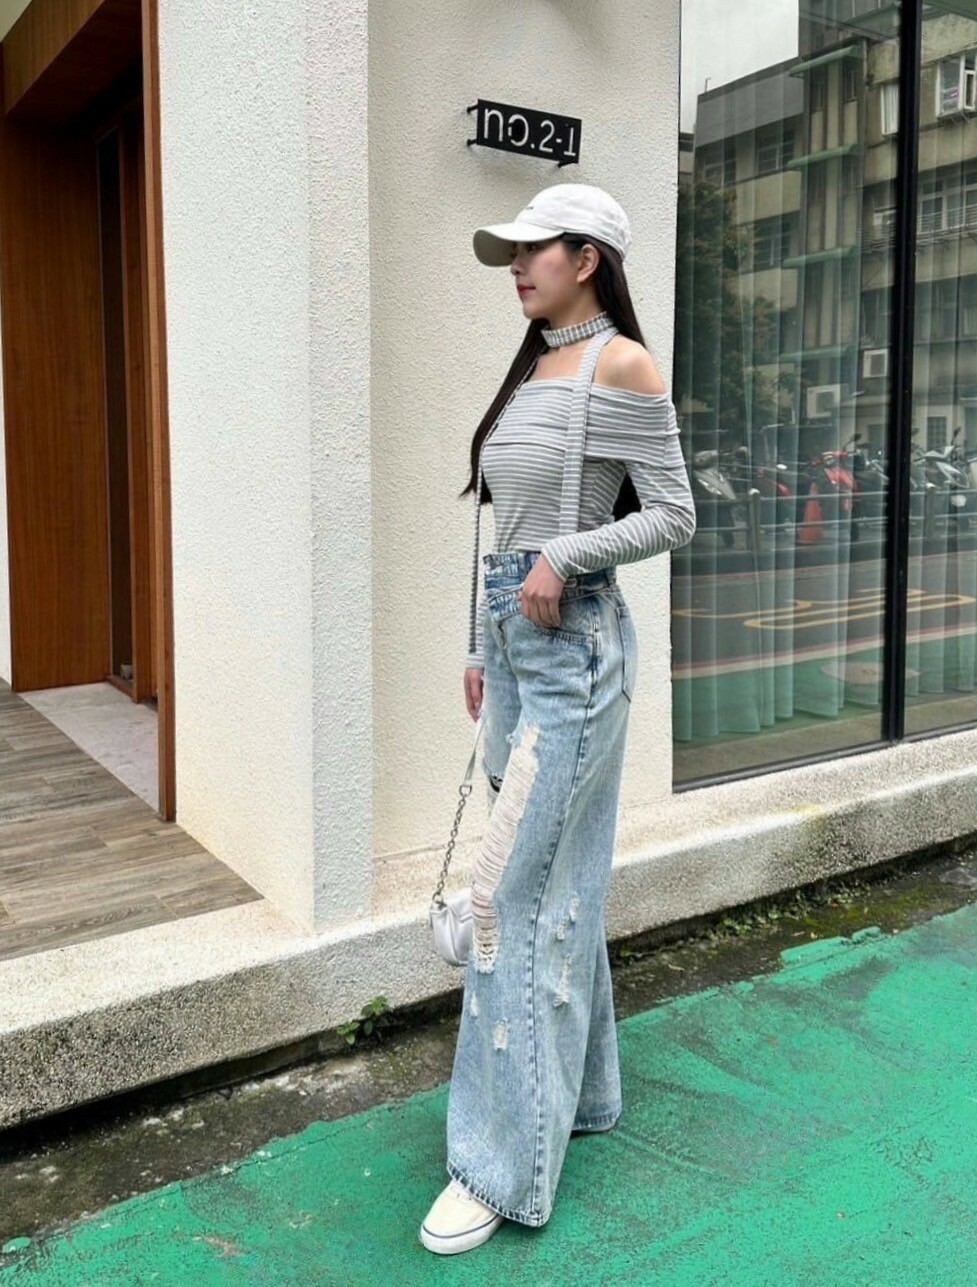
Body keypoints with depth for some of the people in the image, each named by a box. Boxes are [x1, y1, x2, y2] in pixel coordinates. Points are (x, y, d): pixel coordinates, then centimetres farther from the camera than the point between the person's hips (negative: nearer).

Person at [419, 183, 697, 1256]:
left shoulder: (620, 365, -8)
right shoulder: (530, 369, 16)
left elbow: (673, 516, -9)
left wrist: (565, 557, -20)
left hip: (573, 643, -8)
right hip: (512, 639, 9)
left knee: (508, 891, -9)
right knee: (559, 878, 15)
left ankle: (506, 1161, 3)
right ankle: (580, 1090, 30)